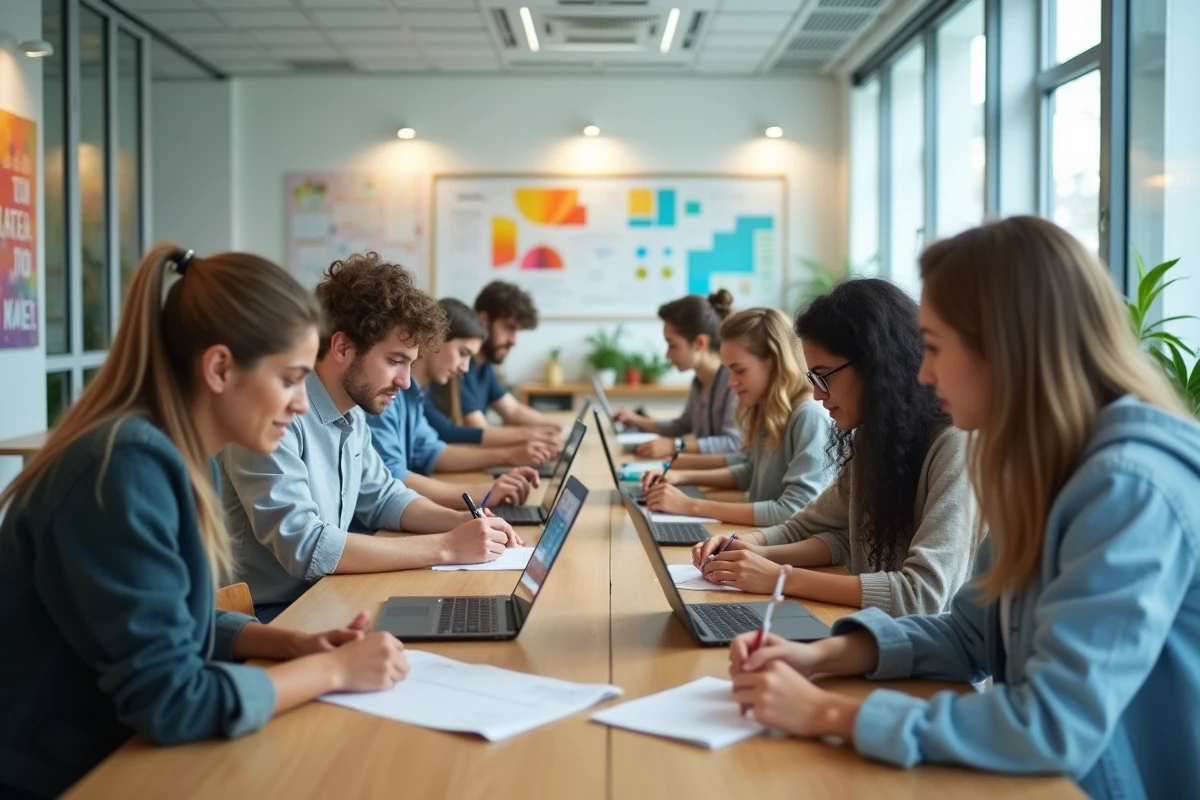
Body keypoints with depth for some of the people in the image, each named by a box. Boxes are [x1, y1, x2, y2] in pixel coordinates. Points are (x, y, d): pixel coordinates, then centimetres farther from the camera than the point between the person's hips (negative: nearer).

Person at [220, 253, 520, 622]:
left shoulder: (352, 414, 5)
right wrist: (446, 547, -25)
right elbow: (305, 548, -29)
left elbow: (383, 498, 17)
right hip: (270, 618, -8)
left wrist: (462, 522, -2)